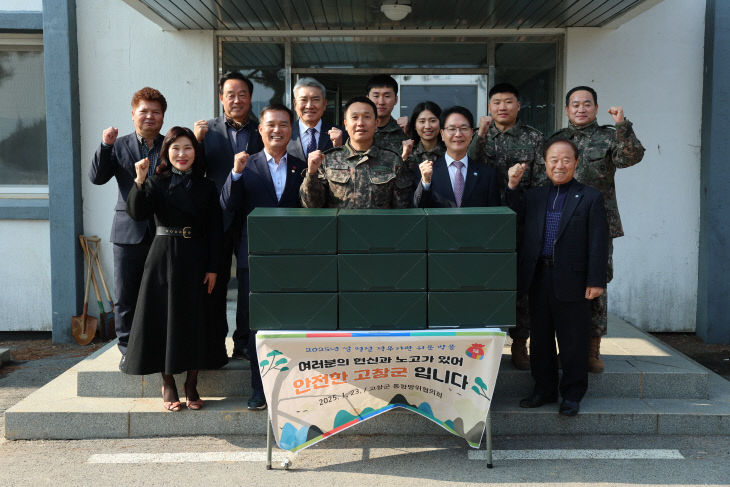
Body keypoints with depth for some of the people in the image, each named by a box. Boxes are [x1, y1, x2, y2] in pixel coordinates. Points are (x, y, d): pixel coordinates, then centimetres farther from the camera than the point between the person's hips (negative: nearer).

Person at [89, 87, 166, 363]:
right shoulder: (118, 146, 8)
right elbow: (97, 177, -3)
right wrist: (105, 146, -13)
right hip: (128, 233, 0)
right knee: (125, 297, 6)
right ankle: (128, 351, 19)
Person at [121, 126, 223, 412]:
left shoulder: (206, 187, 6)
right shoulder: (156, 183, 4)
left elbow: (214, 230, 3)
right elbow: (137, 214, -10)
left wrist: (213, 267, -3)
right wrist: (139, 182, -22)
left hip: (195, 260, 1)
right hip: (163, 258, 0)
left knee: (195, 320, 1)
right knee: (163, 317, 1)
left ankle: (191, 386, 13)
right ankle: (168, 386, 15)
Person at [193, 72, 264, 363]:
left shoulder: (262, 130, 7)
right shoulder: (207, 130, 6)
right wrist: (197, 141, -15)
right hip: (218, 219, 0)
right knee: (215, 286, 7)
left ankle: (245, 345, 18)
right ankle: (215, 347, 19)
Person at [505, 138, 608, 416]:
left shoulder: (590, 198, 2)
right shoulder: (533, 196, 14)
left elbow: (598, 243, -3)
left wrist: (596, 281, -10)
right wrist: (513, 185, -2)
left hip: (572, 280, -4)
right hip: (538, 279, 4)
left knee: (573, 342, 5)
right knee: (540, 339, 12)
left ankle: (572, 395, 19)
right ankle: (544, 390, 26)